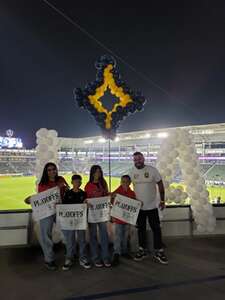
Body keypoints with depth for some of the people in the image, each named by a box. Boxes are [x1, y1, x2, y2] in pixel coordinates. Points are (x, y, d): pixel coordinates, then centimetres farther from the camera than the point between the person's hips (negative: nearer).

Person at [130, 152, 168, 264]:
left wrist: (162, 200, -4)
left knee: (156, 228, 3)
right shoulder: (132, 172, -2)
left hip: (152, 206, -2)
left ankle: (158, 252, 17)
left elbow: (160, 185, -4)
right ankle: (142, 250, 30)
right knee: (141, 228, 14)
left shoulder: (152, 170, -11)